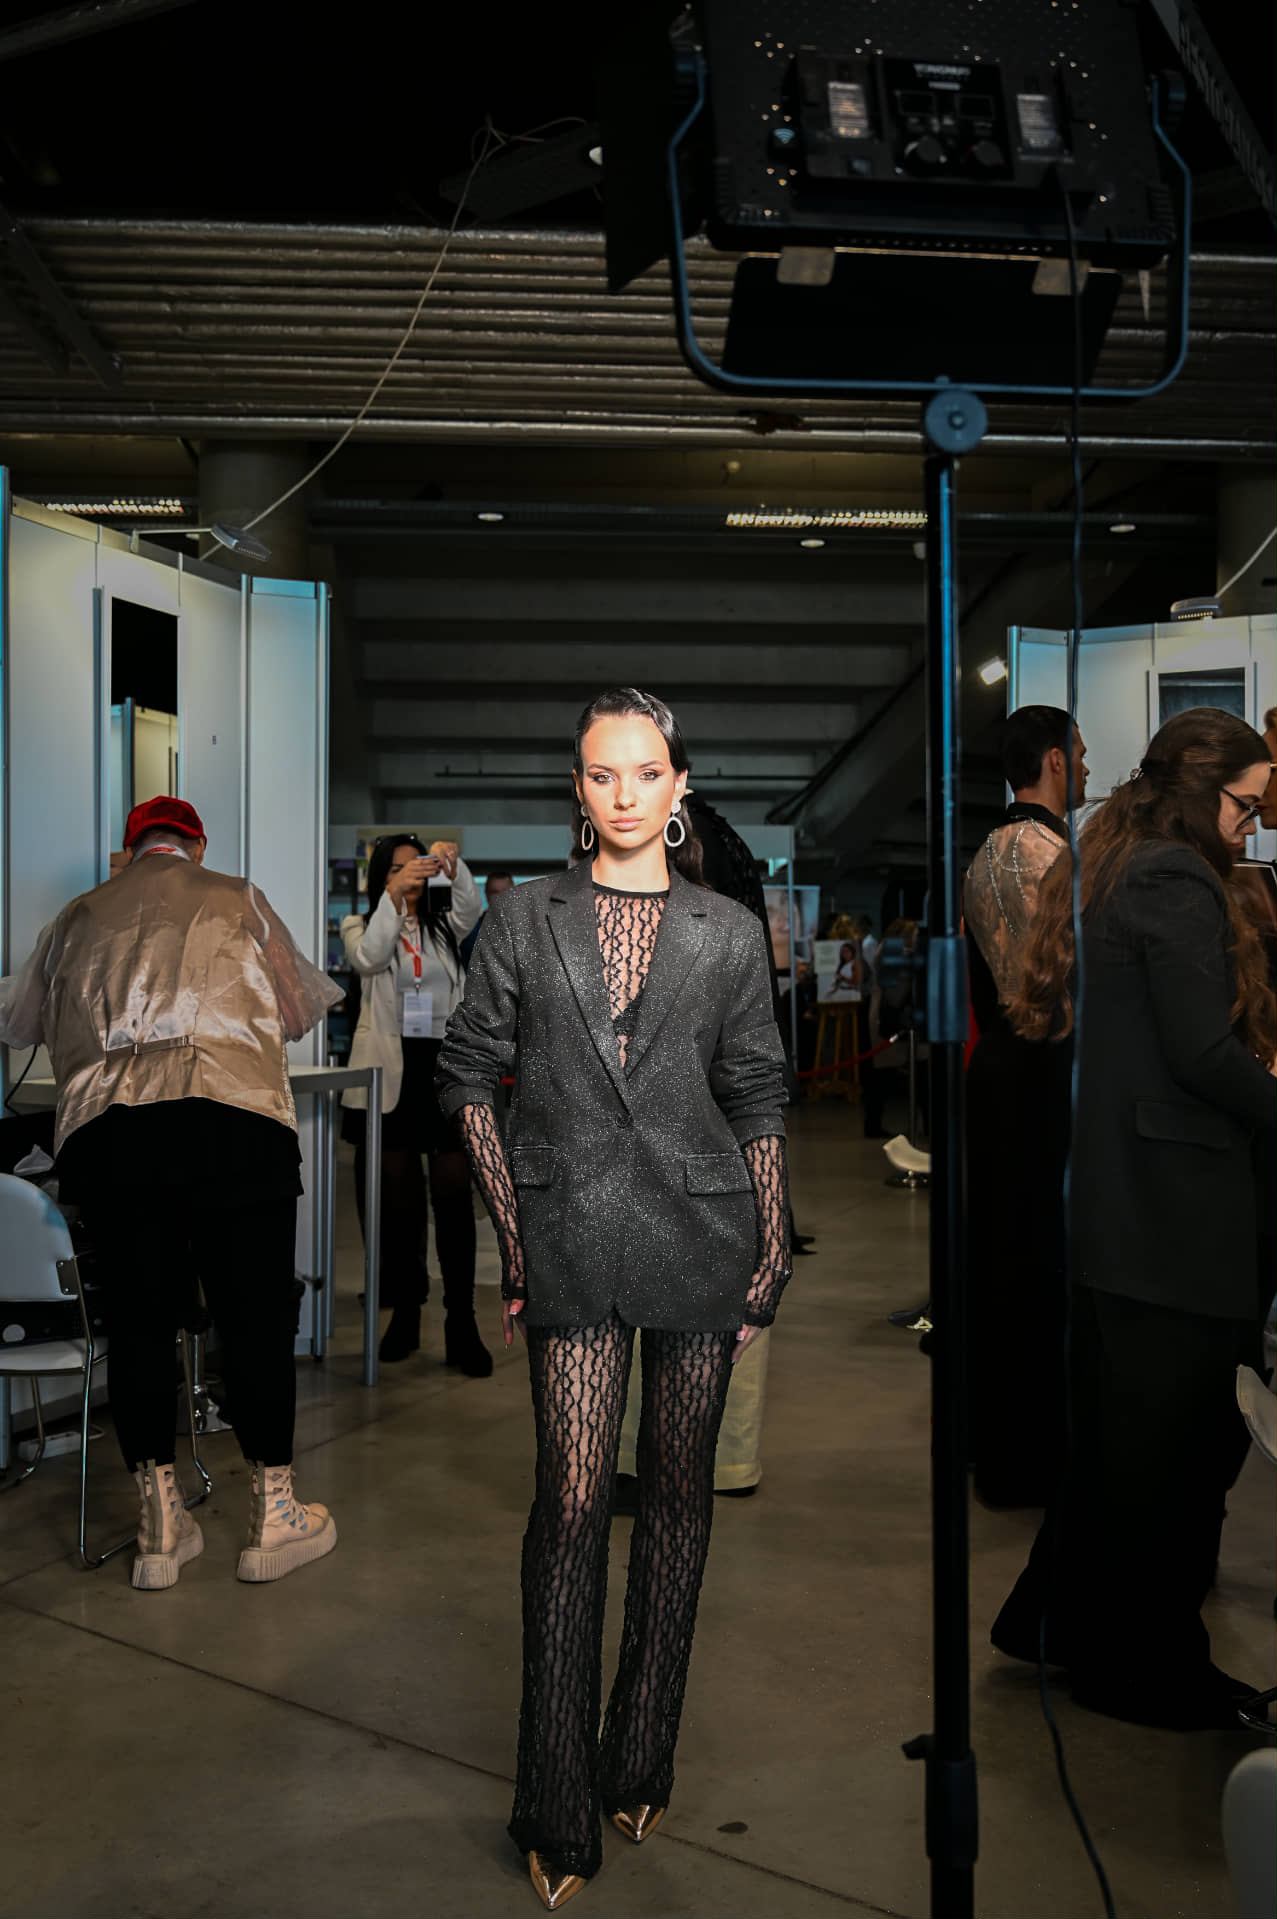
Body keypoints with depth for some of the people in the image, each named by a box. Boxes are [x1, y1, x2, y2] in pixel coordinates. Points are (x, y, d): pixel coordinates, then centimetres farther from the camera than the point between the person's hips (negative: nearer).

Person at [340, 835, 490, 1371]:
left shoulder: (443, 927, 13)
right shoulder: (361, 925, 6)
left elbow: (469, 909, -8)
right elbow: (369, 959, -15)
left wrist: (453, 865, -27)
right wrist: (394, 895, -28)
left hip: (446, 1070, 1)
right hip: (390, 1076, -1)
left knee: (454, 1197, -6)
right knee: (396, 1201, 6)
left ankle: (462, 1325, -5)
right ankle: (405, 1316, 18)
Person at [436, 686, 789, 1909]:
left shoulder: (728, 934, 4)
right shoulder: (525, 920, 3)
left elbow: (757, 1103, 7)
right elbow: (469, 1075, 6)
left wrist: (773, 1250, 4)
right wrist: (511, 1229, 1)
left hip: (702, 1234, 1)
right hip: (573, 1242, -1)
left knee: (676, 1489, 9)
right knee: (572, 1496, -3)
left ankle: (641, 1761, 26)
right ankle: (557, 1813, 9)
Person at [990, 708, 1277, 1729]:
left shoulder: (1105, 870, 16)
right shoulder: (1176, 881, -14)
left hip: (1108, 1200, 10)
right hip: (1175, 1213, -10)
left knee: (1113, 1431, 19)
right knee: (1173, 1445, 3)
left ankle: (1056, 1619, 31)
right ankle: (1147, 1670, 17)